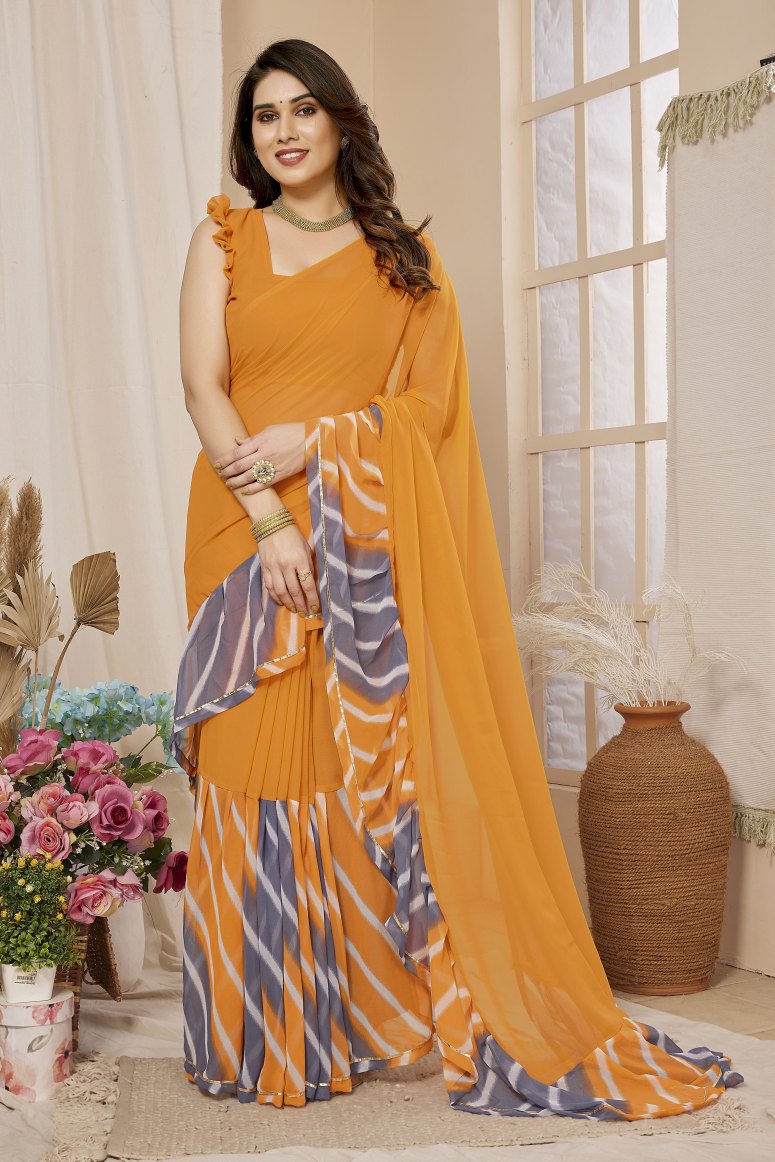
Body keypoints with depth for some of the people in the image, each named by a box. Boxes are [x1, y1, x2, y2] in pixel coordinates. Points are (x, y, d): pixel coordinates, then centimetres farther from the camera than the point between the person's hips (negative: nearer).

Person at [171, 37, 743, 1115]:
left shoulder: (405, 254, 12)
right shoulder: (224, 239, 11)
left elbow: (429, 399, 2)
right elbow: (204, 387, -1)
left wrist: (311, 441, -13)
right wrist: (268, 521, -14)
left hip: (373, 539, 0)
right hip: (251, 529, 0)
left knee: (390, 762, -3)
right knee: (259, 769, -3)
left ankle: (470, 1013, 5)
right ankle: (268, 1035, 6)